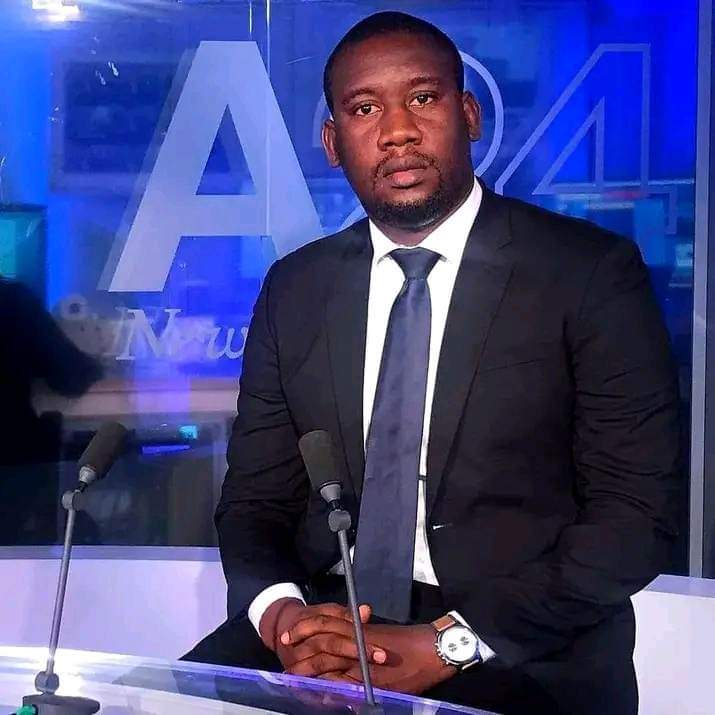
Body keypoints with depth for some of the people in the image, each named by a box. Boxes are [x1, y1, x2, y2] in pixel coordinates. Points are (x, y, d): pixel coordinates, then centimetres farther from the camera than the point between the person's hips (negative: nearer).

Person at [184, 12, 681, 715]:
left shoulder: (592, 272, -4)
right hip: (327, 625, 5)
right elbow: (255, 499, 11)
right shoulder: (294, 290, 9)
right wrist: (280, 614, -12)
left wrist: (448, 645, -16)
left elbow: (637, 511, -8)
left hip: (526, 656, -4)